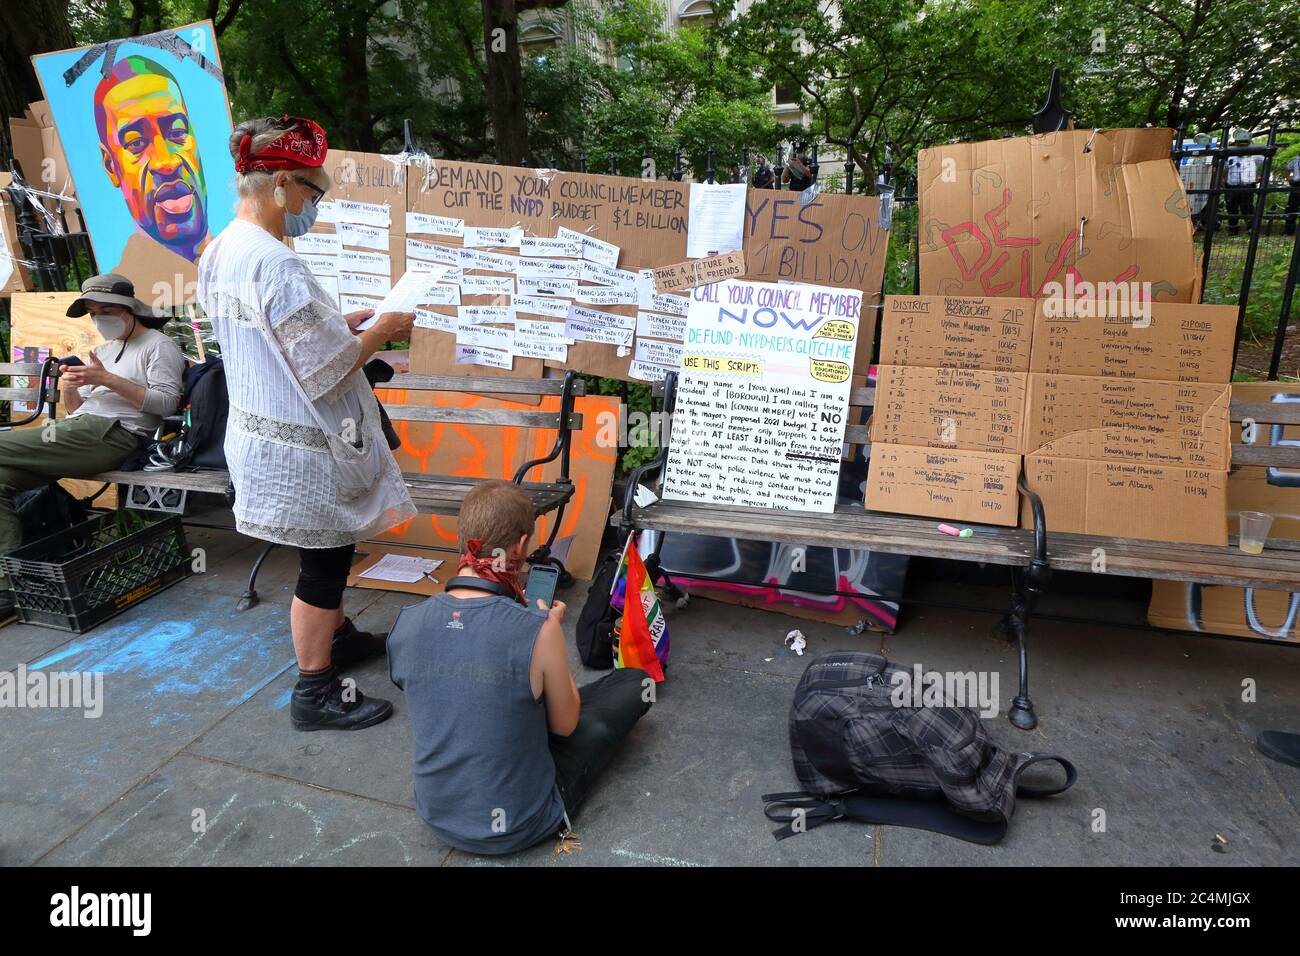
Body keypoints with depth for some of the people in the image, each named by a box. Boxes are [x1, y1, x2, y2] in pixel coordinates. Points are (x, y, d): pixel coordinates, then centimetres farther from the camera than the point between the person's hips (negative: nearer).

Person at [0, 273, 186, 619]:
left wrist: (106, 379, -15)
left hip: (112, 435, -8)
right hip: (77, 430, 8)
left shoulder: (158, 345, 6)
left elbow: (166, 403, -9)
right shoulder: (101, 351, 31)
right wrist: (69, 387, 5)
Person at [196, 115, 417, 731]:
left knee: (326, 554, 25)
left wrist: (340, 325, 11)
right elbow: (328, 373, -24)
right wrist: (379, 332, -9)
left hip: (258, 430, 10)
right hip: (302, 447, -10)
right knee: (324, 562, 6)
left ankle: (338, 637, 44)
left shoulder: (218, 253, 5)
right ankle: (315, 694, 21)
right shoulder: (276, 264, -25)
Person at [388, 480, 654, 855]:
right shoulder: (537, 630, -27)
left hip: (436, 817, 5)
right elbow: (564, 726, -9)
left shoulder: (406, 624, -13)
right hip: (516, 829, -5)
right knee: (635, 683, 9)